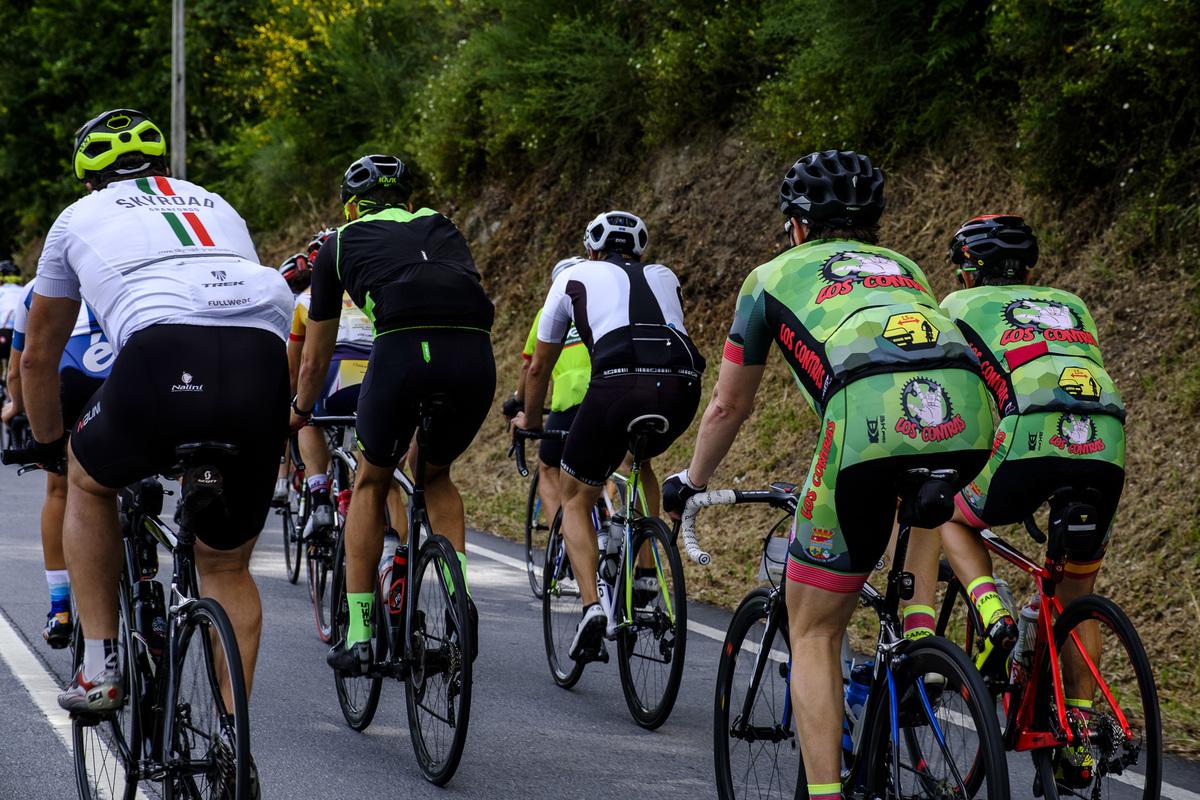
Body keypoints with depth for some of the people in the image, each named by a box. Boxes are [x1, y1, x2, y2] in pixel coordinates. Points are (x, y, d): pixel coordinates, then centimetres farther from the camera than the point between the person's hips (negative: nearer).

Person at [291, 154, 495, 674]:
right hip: (475, 353, 2)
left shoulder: (339, 244, 27)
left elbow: (314, 357, 35)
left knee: (370, 485, 21)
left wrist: (301, 412, 54)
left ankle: (358, 636, 17)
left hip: (402, 348, -2)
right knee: (435, 476, 29)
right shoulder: (441, 228, 34)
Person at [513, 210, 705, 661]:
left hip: (618, 385, -3)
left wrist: (530, 420, 52)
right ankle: (646, 581, 28)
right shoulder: (665, 277, 34)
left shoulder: (575, 278, 26)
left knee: (575, 500, 16)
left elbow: (540, 367, 34)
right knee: (641, 459, 37)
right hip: (683, 387, 3)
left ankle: (591, 605, -7)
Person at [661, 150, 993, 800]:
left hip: (871, 414, -3)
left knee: (813, 631, 10)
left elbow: (728, 406, 38)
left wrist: (689, 484, 55)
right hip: (971, 416, 4)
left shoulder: (774, 275, 30)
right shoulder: (903, 269, 39)